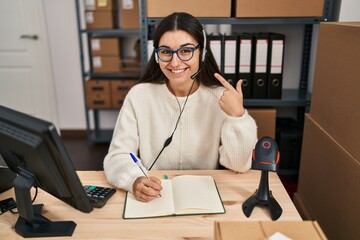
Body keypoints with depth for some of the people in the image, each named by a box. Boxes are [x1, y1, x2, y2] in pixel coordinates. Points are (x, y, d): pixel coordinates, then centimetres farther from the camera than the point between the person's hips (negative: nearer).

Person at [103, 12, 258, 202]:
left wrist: (237, 116, -21)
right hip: (152, 199, 1)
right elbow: (117, 156, -9)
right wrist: (135, 180, -29)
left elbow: (239, 165, -8)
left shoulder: (222, 98, -6)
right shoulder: (138, 96, -6)